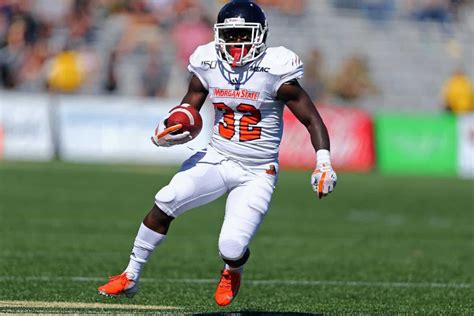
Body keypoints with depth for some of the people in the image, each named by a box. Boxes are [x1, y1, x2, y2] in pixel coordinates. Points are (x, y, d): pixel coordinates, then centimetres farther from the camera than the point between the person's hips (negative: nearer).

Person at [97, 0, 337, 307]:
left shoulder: (275, 71, -13)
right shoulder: (208, 67, 0)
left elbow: (312, 120, -9)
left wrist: (324, 163, -22)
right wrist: (164, 134, -13)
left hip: (257, 174, -3)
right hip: (217, 159, 3)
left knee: (232, 249, -16)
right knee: (166, 202, -21)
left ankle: (233, 273, 25)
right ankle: (130, 277, -7)